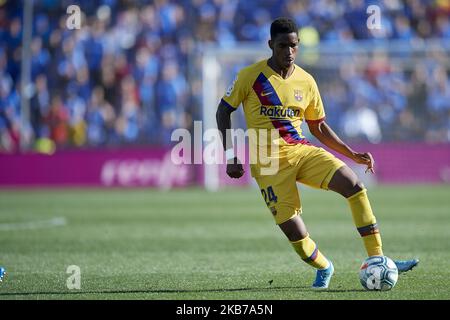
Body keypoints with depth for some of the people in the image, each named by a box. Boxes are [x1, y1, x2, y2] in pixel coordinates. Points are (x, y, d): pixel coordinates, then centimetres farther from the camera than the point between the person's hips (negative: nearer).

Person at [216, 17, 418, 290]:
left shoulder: (306, 81, 7)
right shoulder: (251, 76, -4)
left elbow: (318, 127, 17)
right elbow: (223, 111, 3)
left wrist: (352, 154, 8)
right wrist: (231, 157, -6)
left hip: (302, 150, 3)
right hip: (268, 161, -3)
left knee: (353, 184, -19)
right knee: (291, 226, -15)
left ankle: (377, 260, -17)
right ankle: (323, 267, 18)